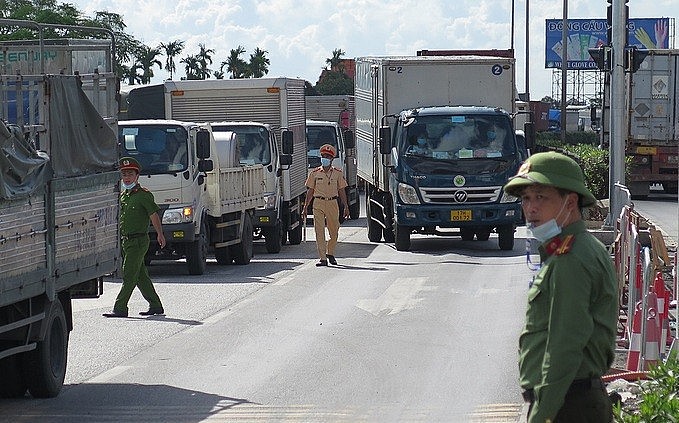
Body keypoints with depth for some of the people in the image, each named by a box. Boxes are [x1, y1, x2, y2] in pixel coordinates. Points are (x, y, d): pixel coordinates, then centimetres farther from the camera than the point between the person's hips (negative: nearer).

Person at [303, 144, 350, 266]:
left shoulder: (337, 173, 6)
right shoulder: (314, 173, 5)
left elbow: (341, 191, 9)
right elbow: (310, 191, 8)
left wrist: (345, 206, 4)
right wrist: (305, 207, 4)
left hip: (332, 203, 1)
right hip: (318, 203, -1)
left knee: (334, 231, 7)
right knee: (320, 231, -7)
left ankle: (330, 253, 30)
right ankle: (322, 258, -7)